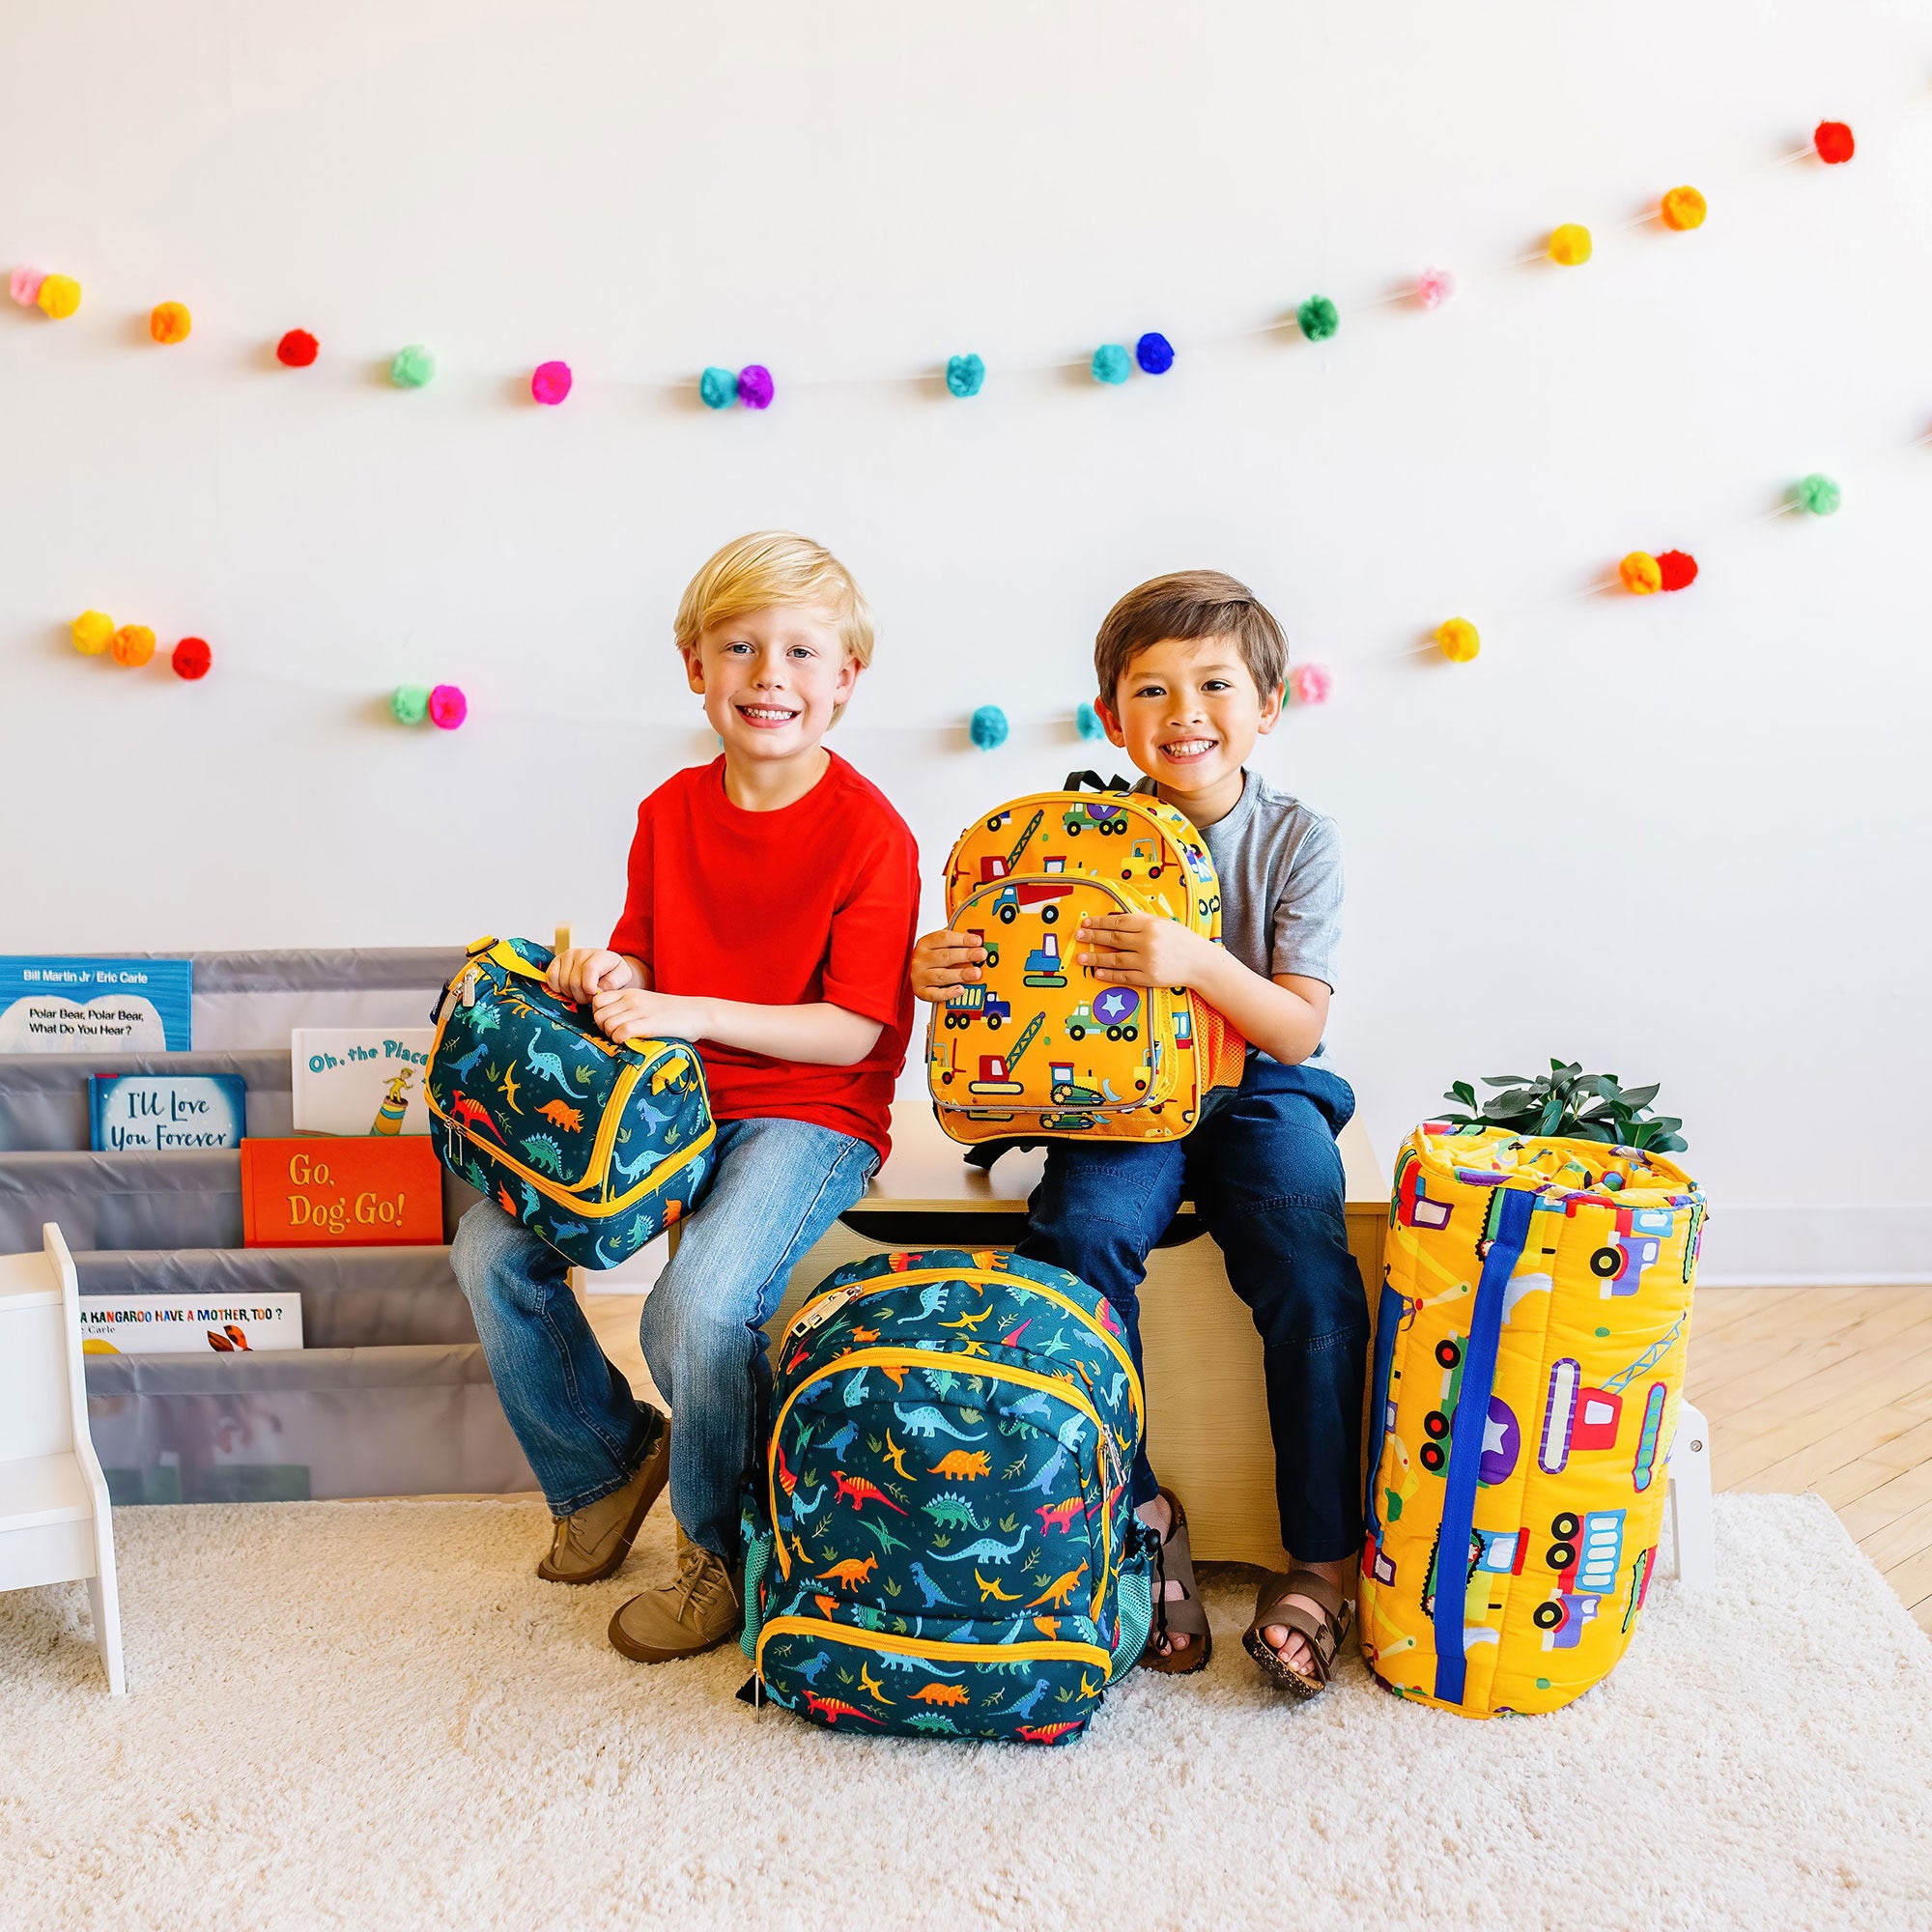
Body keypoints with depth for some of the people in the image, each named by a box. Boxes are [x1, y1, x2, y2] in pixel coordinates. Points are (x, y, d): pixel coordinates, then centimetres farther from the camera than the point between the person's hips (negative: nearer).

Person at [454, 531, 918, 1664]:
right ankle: (607, 1459, 19)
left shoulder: (870, 832, -13)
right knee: (491, 1249, -6)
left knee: (696, 1306, -29)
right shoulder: (671, 812, 6)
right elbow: (644, 964, 14)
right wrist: (605, 977, -11)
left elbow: (856, 1031, -16)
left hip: (811, 1113, -6)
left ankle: (729, 1556, -1)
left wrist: (689, 1013, -24)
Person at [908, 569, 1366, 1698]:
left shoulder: (1297, 840, -6)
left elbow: (1298, 1028, -12)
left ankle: (1323, 1560, -8)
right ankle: (1139, 1512, -11)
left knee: (1313, 1284, -26)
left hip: (1261, 1089, -1)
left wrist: (1197, 962, -31)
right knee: (1078, 1236, -29)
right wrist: (940, 971, -21)